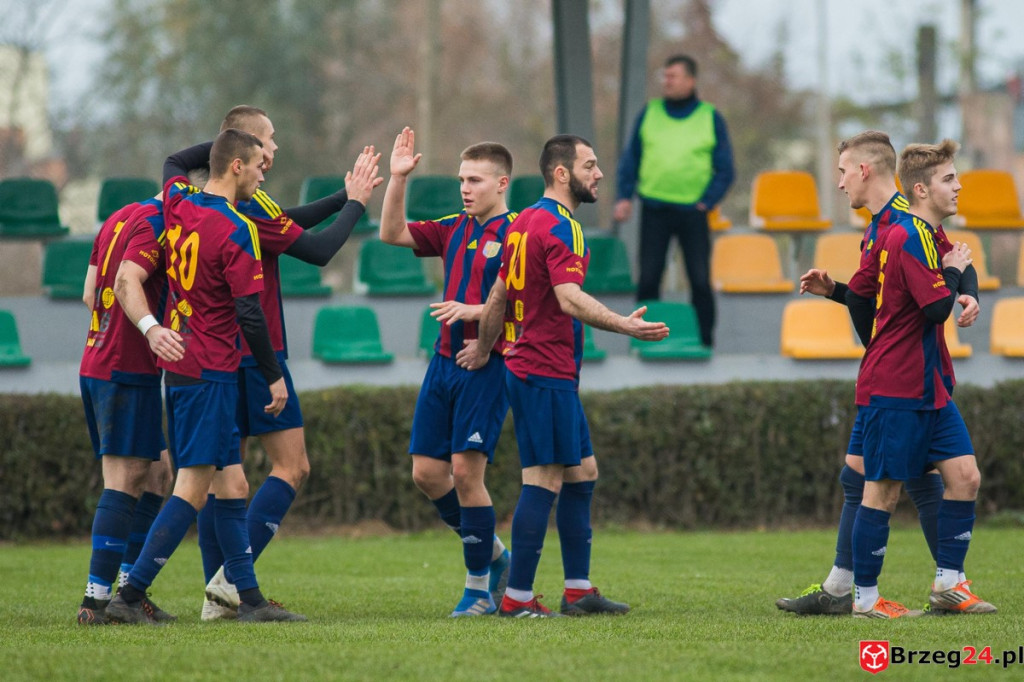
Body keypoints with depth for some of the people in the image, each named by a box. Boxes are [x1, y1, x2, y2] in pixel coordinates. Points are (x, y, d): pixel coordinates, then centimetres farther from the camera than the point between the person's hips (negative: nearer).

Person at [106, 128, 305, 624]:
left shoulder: (178, 204, 6)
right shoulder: (236, 230, -15)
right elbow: (249, 313, -15)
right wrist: (274, 376, -6)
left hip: (177, 361, 9)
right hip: (209, 372, -9)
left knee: (231, 484, 10)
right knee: (193, 487, -9)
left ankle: (249, 597, 10)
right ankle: (129, 596, -13)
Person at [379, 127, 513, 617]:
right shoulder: (453, 230, 14)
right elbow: (392, 234, 12)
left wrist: (474, 311, -24)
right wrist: (397, 180, 2)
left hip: (487, 365, -7)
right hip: (445, 359, 7)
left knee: (466, 470, -12)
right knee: (427, 472, 5)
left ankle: (480, 587, 0)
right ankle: (493, 555, 23)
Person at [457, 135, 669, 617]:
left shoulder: (525, 222, 15)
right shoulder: (559, 227, -15)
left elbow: (498, 296, 23)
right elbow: (570, 299, -28)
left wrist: (483, 349, 33)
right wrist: (624, 325, -36)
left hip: (526, 367, 10)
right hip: (547, 374, -10)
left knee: (582, 472, 14)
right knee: (544, 481, -8)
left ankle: (579, 590, 15)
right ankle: (517, 598, -7)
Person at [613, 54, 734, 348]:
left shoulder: (711, 119, 4)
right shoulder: (649, 113, 8)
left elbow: (725, 169, 5)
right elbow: (630, 158, 12)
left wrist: (707, 202, -7)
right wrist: (625, 196, 0)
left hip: (692, 211, -1)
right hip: (654, 210, 1)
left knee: (700, 282, -3)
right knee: (648, 279, -1)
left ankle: (705, 343, 5)